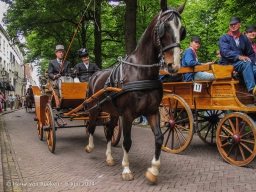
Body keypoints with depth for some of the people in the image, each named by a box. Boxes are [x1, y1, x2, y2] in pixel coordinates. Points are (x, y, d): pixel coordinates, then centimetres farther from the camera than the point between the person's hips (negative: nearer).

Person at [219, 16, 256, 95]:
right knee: (246, 63, -34)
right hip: (227, 64, -4)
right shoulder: (224, 38, 5)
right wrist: (239, 56, -27)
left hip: (242, 64, 4)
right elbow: (225, 52, -13)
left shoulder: (244, 38, 17)